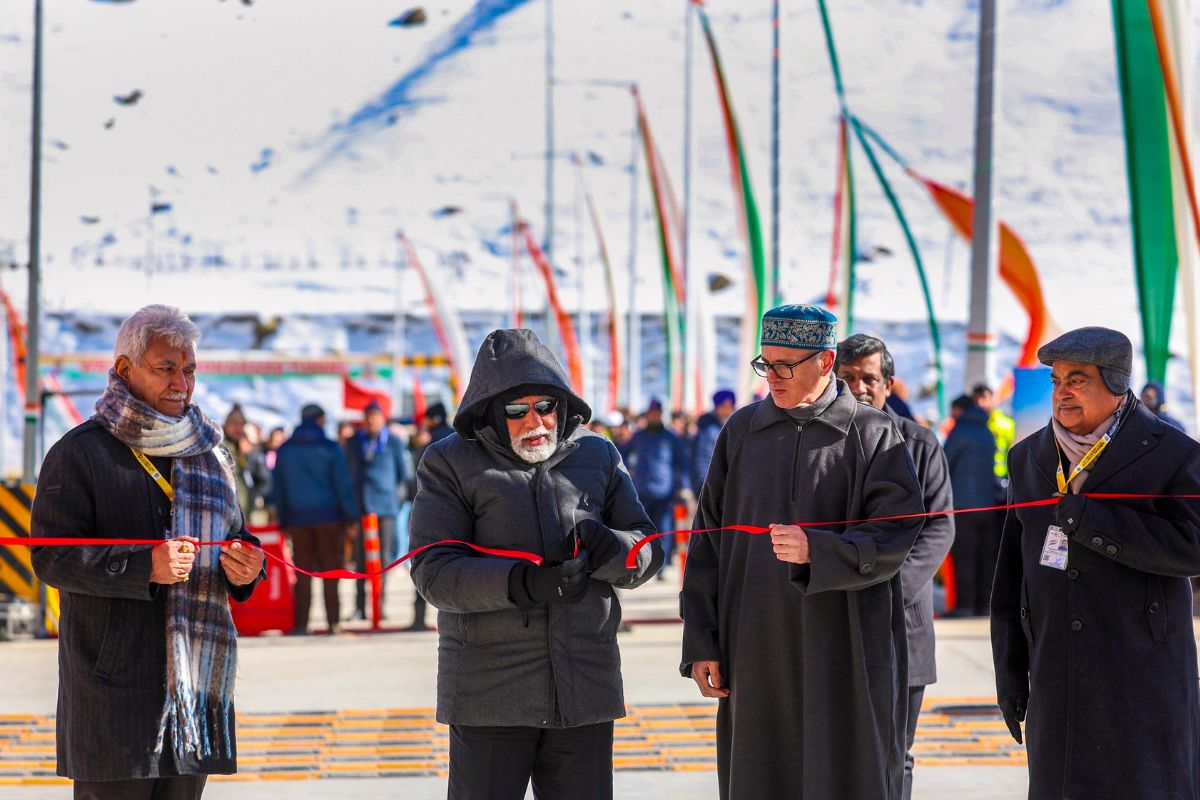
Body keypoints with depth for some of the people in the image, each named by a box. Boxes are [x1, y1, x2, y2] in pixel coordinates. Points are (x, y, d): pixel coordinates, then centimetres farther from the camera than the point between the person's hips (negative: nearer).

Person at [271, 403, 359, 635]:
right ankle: (334, 623, -2)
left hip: (298, 519, 3)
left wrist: (284, 521, 13)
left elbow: (279, 488, 10)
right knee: (330, 571, 2)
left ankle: (301, 623, 0)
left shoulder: (285, 450, 8)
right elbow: (344, 486, -6)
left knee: (302, 573, 5)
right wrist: (351, 519, -3)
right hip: (328, 518, -3)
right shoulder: (330, 448, -4)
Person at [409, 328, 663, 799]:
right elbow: (433, 571, -10)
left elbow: (647, 551, 9)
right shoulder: (450, 464, 0)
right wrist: (521, 583, -26)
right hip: (489, 694, -3)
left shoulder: (596, 456, 11)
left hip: (584, 688, 3)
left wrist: (611, 551, -16)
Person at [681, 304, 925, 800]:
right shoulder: (742, 431, 11)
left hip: (844, 658, -3)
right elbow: (708, 543, 11)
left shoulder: (872, 434, 0)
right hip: (756, 657, 3)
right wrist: (701, 644, 6)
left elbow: (894, 538, -7)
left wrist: (817, 550, -21)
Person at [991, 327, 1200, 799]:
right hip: (1057, 684, 4)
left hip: (1142, 683, -4)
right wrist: (1010, 672, 12)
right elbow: (1012, 574, 15)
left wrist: (1093, 520, -18)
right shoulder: (1029, 459, 12)